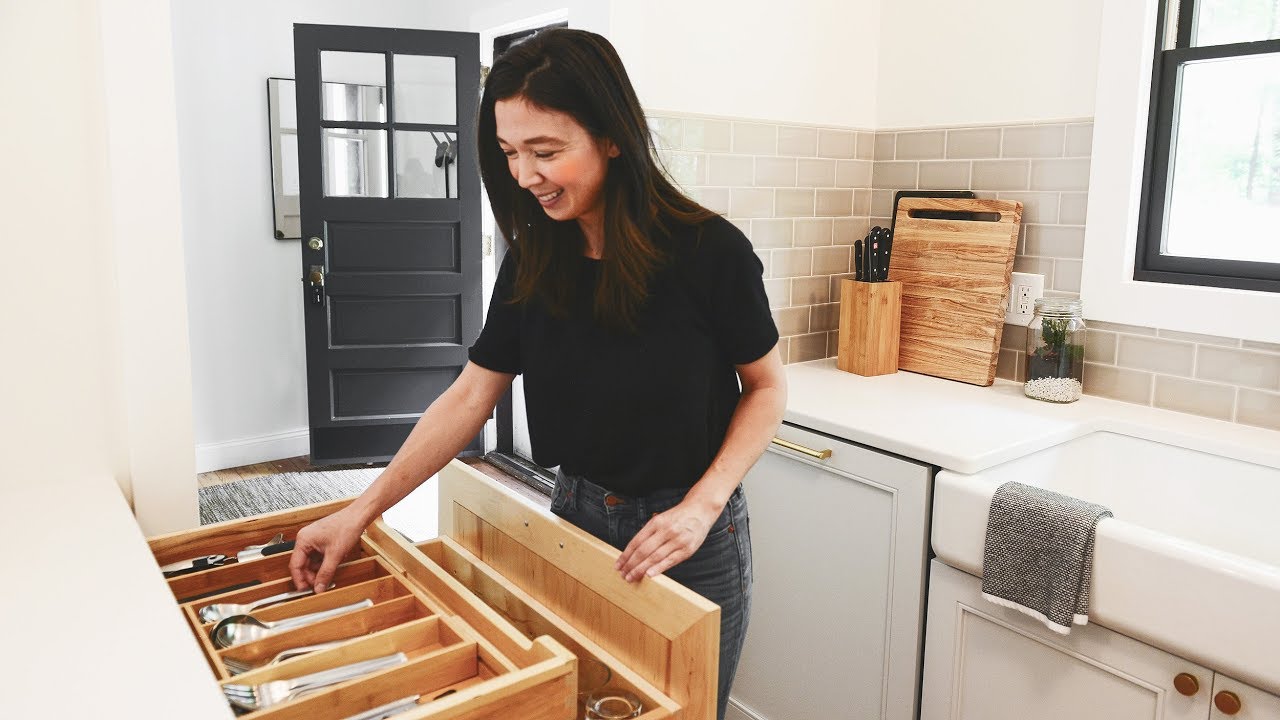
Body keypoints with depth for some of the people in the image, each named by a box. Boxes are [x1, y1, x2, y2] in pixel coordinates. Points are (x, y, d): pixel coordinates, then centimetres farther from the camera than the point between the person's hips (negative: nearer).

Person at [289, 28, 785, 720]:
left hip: (690, 538, -3)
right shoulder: (532, 263, -6)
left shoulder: (707, 250, -19)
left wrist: (700, 507, -19)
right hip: (576, 515, 4)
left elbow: (766, 386, -7)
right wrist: (360, 512, -3)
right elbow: (469, 397, -1)